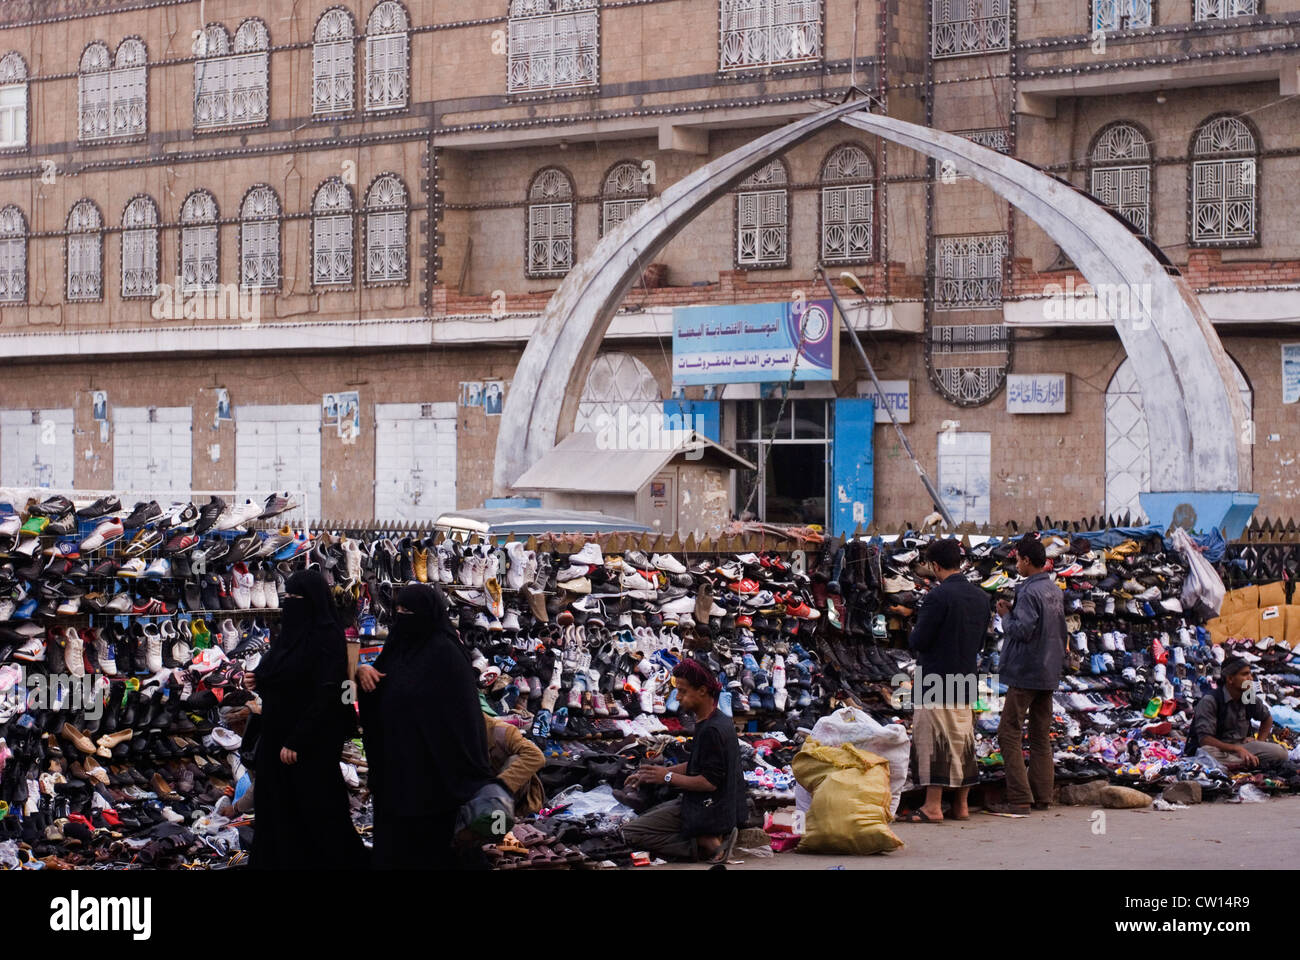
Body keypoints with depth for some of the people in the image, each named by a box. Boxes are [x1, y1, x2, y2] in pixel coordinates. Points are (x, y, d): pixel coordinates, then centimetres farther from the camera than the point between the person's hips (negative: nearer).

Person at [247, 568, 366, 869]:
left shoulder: (327, 637, -15)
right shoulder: (291, 631, 11)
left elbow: (326, 695, -20)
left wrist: (296, 741, -21)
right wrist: (260, 682, -1)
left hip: (311, 742, -8)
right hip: (277, 737, 8)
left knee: (313, 809, -1)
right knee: (276, 808, 9)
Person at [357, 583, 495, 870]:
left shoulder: (444, 653, -14)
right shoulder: (400, 647, 10)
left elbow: (460, 713, -17)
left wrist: (472, 778, -20)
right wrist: (363, 670, -4)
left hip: (428, 768, -8)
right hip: (395, 765, 8)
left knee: (428, 847, 0)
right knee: (393, 836, 11)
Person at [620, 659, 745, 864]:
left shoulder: (712, 730, -22)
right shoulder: (719, 721, 11)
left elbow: (709, 782, -23)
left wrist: (668, 776, -11)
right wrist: (650, 774, 13)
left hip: (707, 808, -11)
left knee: (629, 833, -11)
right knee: (646, 816, 27)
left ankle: (707, 845, -15)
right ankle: (713, 838, 5)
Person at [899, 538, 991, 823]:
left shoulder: (938, 596, -16)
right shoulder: (981, 597, 8)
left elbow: (917, 642, -16)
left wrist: (913, 634, 5)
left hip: (934, 682, -7)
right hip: (965, 681, 7)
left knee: (932, 741, -5)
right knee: (963, 741, 12)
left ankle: (932, 807, -7)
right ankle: (961, 805, 16)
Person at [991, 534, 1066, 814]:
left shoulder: (1029, 592, -17)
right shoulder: (1055, 590, 12)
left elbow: (1022, 630, -24)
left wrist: (1006, 615, -6)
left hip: (1025, 673, -9)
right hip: (1049, 673, 9)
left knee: (1009, 734, -6)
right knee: (1041, 736, 12)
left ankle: (1019, 798, -10)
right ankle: (1042, 796, 13)